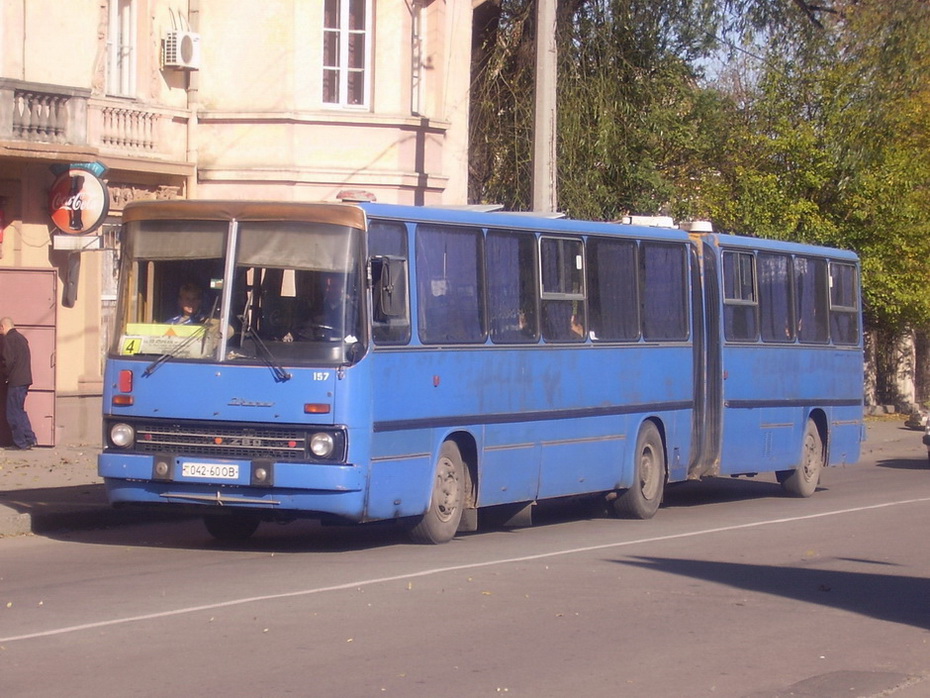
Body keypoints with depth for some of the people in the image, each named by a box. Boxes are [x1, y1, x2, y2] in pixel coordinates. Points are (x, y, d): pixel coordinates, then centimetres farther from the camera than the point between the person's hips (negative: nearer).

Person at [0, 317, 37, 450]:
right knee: (19, 411, 16)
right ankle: (30, 439, 13)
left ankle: (21, 443, -2)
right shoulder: (22, 338, 16)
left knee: (13, 414, -2)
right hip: (25, 379, 8)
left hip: (15, 381, -8)